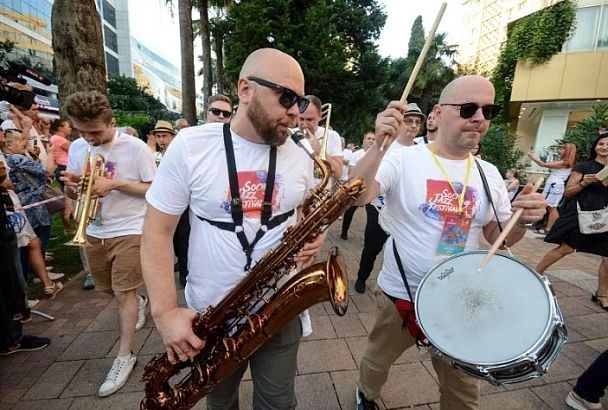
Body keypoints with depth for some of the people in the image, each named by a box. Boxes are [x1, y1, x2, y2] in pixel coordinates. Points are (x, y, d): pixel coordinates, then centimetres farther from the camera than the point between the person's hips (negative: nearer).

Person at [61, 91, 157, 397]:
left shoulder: (135, 147, -12)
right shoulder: (77, 148, 4)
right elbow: (72, 194, 11)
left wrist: (115, 183, -22)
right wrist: (71, 184, -12)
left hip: (128, 231, -6)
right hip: (94, 233, 6)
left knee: (123, 293, -2)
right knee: (109, 289, 20)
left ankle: (125, 355, 13)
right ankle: (138, 301, 51)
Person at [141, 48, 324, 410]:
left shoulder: (299, 156, -3)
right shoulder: (190, 146, -13)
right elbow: (157, 233, -9)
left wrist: (313, 237, -11)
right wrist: (166, 313, -15)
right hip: (210, 315, -1)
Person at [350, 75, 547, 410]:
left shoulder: (489, 174, 1)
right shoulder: (402, 159, -14)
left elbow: (498, 236, 6)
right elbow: (355, 197, -28)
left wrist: (523, 220, -15)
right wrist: (379, 145, -42)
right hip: (400, 293, -3)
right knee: (378, 359, 23)